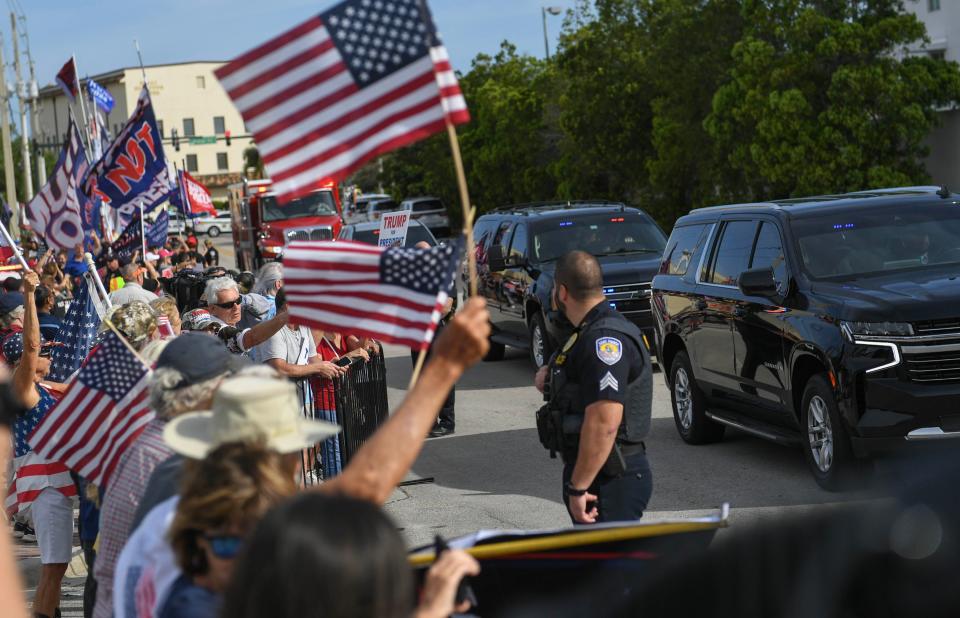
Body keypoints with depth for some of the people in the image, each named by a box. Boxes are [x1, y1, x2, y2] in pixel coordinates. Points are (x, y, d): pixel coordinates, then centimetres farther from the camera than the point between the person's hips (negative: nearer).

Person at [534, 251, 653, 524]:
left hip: (610, 478, -11)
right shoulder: (594, 332, 15)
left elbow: (603, 422, -29)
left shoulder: (604, 339, -21)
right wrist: (553, 378, 9)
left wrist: (578, 487, -26)